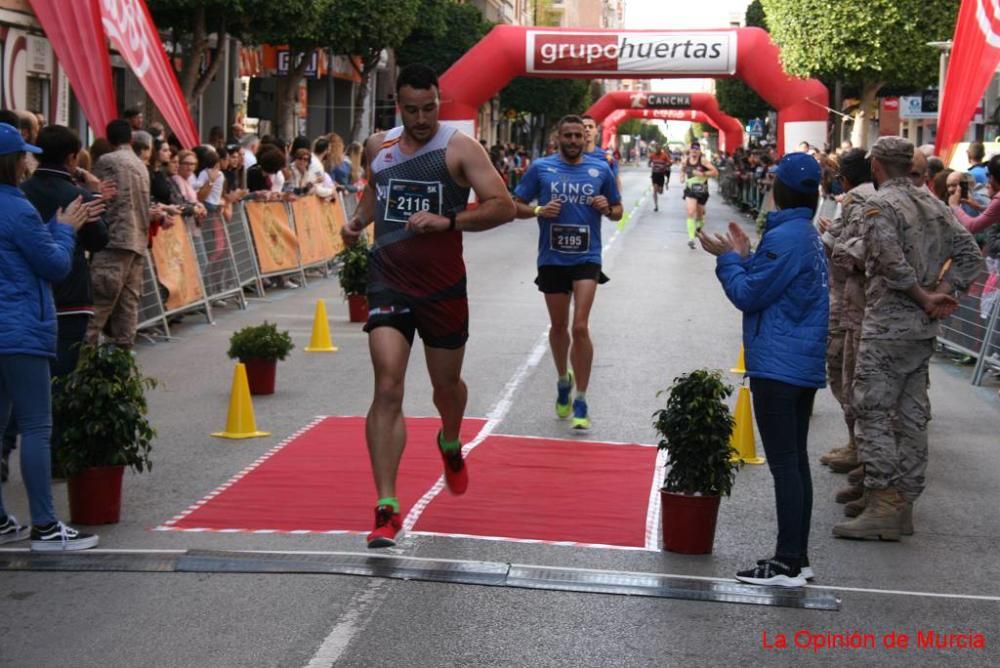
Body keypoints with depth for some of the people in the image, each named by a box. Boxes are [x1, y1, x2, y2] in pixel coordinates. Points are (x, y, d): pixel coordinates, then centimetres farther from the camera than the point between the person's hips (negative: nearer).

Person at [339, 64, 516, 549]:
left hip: (442, 286, -1)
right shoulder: (377, 147, 6)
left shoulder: (460, 148, -7)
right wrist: (358, 220, 7)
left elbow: (503, 207, -13)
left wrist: (448, 221, -25)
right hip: (388, 282, 1)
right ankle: (386, 509, -14)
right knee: (387, 389, -13)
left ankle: (450, 445, 54)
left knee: (447, 385, 17)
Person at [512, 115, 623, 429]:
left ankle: (581, 402, -5)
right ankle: (563, 380, 41)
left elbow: (618, 211, 13)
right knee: (559, 327, 14)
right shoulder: (540, 168, 0)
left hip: (587, 258, -1)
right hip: (552, 259, 1)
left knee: (580, 327, -13)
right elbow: (516, 206, 3)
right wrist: (538, 211, -16)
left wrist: (607, 208, -10)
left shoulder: (601, 170, 3)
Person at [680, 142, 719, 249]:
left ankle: (700, 224, 55)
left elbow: (715, 172, -17)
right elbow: (682, 169, 20)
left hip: (702, 191, -1)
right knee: (691, 213, -17)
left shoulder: (703, 161, -12)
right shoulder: (685, 161, -1)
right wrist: (682, 177, 0)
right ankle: (691, 238, -21)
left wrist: (702, 174, -26)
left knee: (700, 213, 17)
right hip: (690, 190, 1)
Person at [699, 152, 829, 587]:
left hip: (778, 368, -10)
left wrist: (729, 258, -1)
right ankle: (796, 559, 18)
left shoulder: (784, 238, -16)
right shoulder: (808, 235, 13)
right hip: (804, 366, 10)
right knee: (796, 461, 12)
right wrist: (744, 257, 10)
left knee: (784, 464, -6)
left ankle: (788, 564, -3)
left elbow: (748, 295, -14)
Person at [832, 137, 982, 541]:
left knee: (874, 415, -6)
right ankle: (904, 504, 18)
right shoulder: (934, 205, 13)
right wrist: (941, 294, 0)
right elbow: (970, 257, 9)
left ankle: (883, 507, -10)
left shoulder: (879, 205, -10)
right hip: (924, 329, 8)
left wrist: (924, 297, -11)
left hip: (887, 327, -8)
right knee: (912, 416, 11)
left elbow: (893, 263, -22)